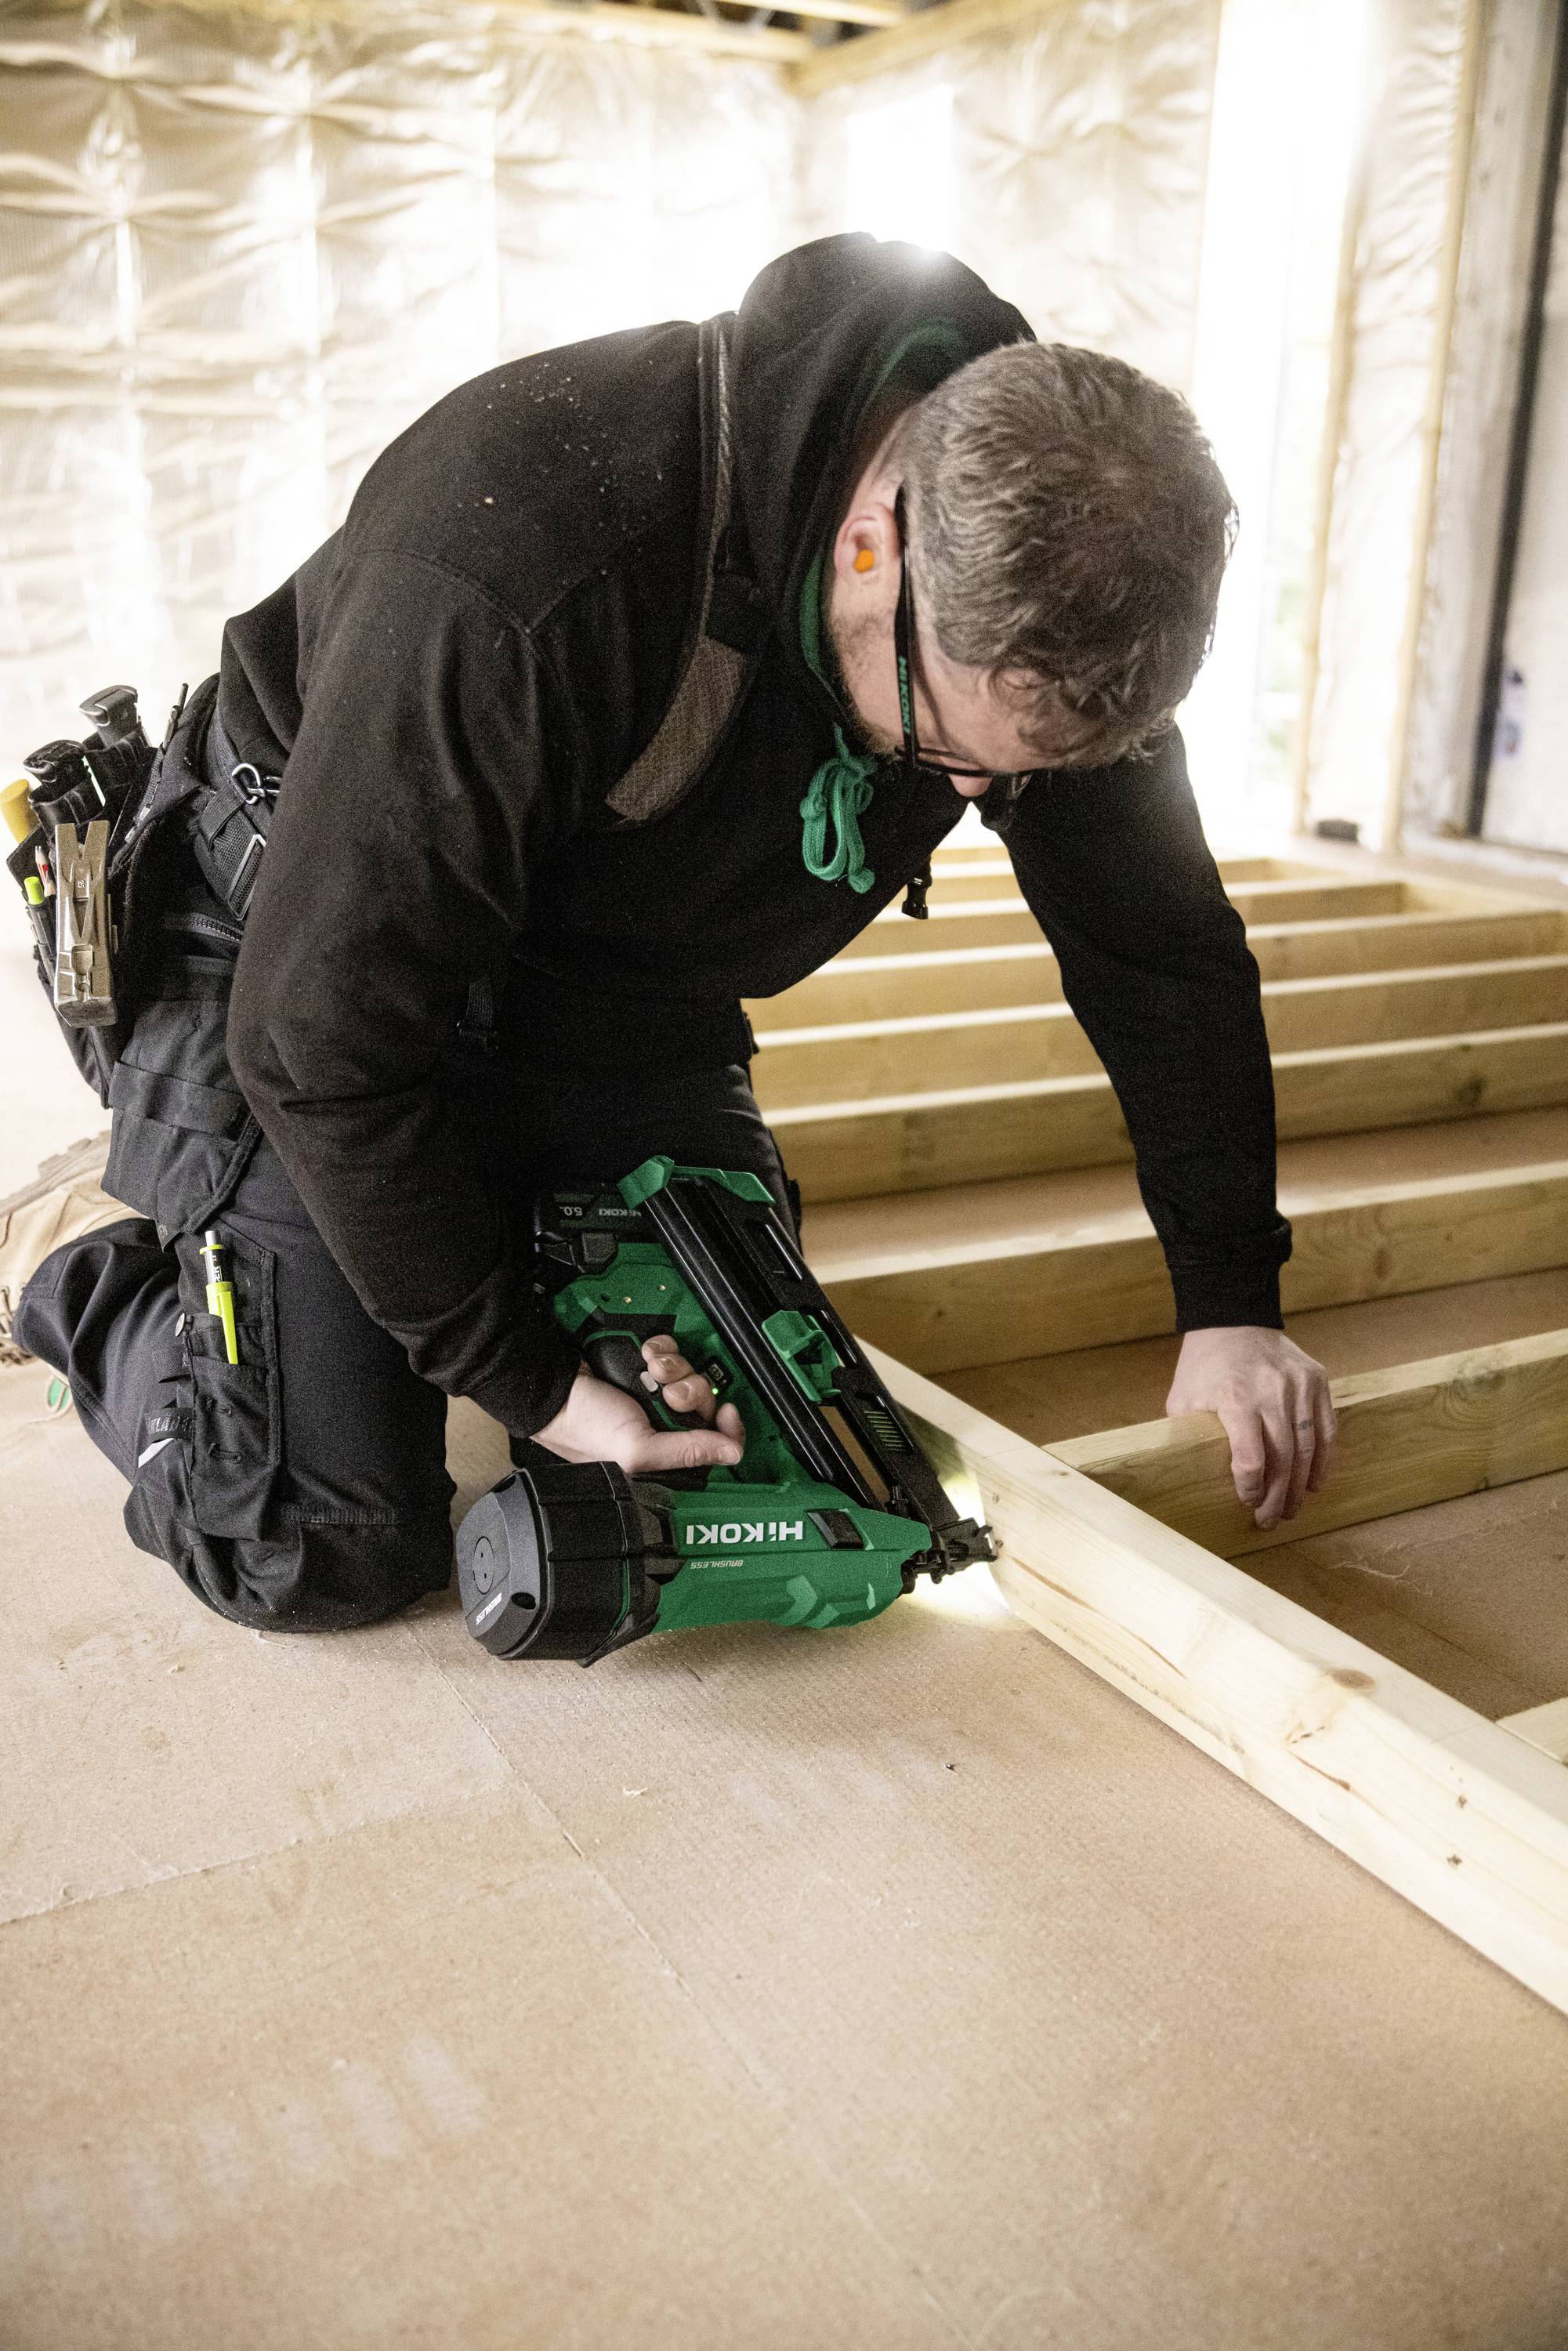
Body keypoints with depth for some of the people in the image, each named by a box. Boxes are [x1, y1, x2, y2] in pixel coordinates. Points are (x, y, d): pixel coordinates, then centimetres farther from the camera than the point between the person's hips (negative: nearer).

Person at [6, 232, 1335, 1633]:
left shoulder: (1053, 575, -18)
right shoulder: (529, 554, -38)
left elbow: (1165, 948, -5)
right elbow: (328, 1028, -31)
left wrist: (1232, 1302, -9)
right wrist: (530, 1382, -24)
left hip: (622, 991, 6)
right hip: (309, 952, -5)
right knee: (324, 1552, -10)